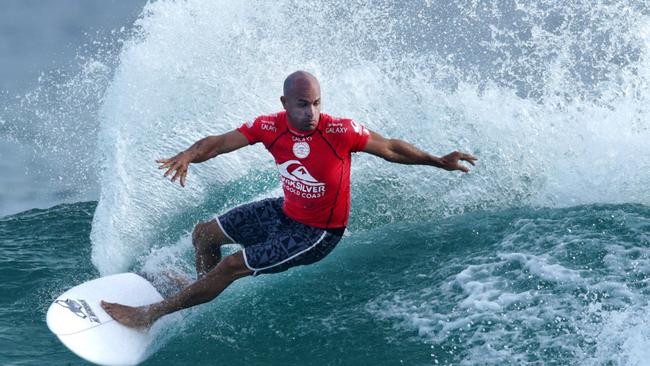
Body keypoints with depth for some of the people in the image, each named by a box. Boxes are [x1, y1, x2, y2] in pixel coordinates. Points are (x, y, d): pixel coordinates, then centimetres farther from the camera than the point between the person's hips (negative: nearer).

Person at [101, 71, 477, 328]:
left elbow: (390, 148, -16)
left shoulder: (341, 131, -29)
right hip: (285, 212, 6)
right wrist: (188, 155, -39)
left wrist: (439, 161, -21)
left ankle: (152, 315, 4)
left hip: (316, 233, -6)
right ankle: (203, 289, 43)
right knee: (204, 235, 14)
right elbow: (219, 142, -18)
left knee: (232, 266, -10)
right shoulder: (270, 127, -18)